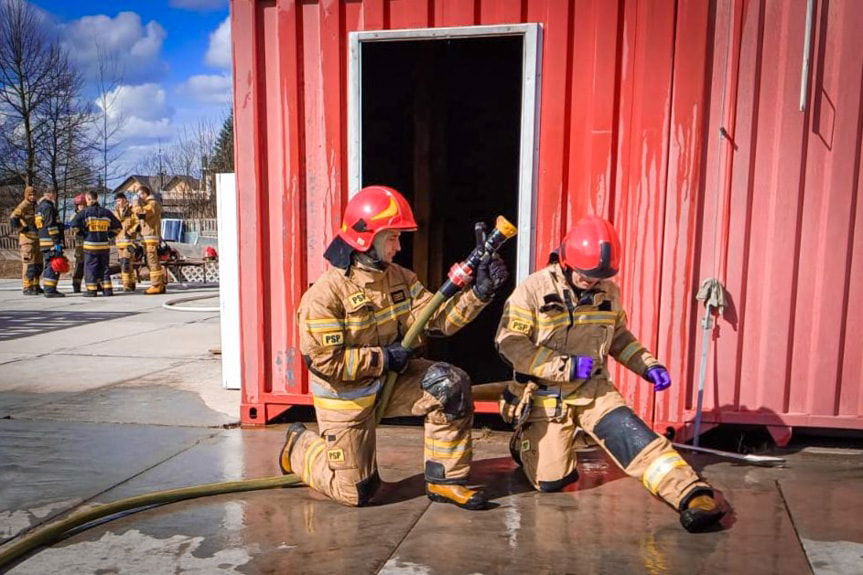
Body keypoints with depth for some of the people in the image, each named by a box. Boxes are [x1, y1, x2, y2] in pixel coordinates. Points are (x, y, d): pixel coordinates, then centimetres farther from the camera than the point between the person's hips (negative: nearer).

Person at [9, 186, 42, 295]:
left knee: (38, 264, 13)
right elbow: (13, 219, -21)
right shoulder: (23, 206, -10)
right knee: (29, 263, -10)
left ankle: (35, 286, 22)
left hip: (36, 238, 9)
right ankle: (26, 288, -7)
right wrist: (23, 229, -18)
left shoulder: (36, 206, 17)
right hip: (27, 238, -9)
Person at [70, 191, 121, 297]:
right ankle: (107, 289, 9)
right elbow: (117, 227, 12)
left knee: (90, 267, 3)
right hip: (104, 244, 4)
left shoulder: (85, 212, -5)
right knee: (104, 266, 11)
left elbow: (74, 225, -12)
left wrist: (82, 233, 4)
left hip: (90, 245, -3)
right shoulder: (106, 212, 7)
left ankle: (91, 290, 1)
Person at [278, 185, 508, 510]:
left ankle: (444, 481, -3)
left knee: (451, 385, -19)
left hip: (389, 379, 6)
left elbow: (438, 320, -9)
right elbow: (324, 360, -27)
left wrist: (479, 293, -22)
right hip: (345, 396, -5)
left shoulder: (400, 278, -4)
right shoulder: (326, 293, -24)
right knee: (356, 492, 4)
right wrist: (384, 358, -23)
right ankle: (299, 446, 32)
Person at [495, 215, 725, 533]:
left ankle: (694, 497, -24)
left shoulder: (609, 293, 2)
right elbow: (509, 343, -20)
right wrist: (567, 366, -24)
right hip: (547, 396, -3)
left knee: (633, 436, -20)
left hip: (594, 390, 3)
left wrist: (649, 366, 1)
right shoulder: (534, 289, -14)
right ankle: (525, 444, 28)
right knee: (550, 480, -2)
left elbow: (619, 338, 18)